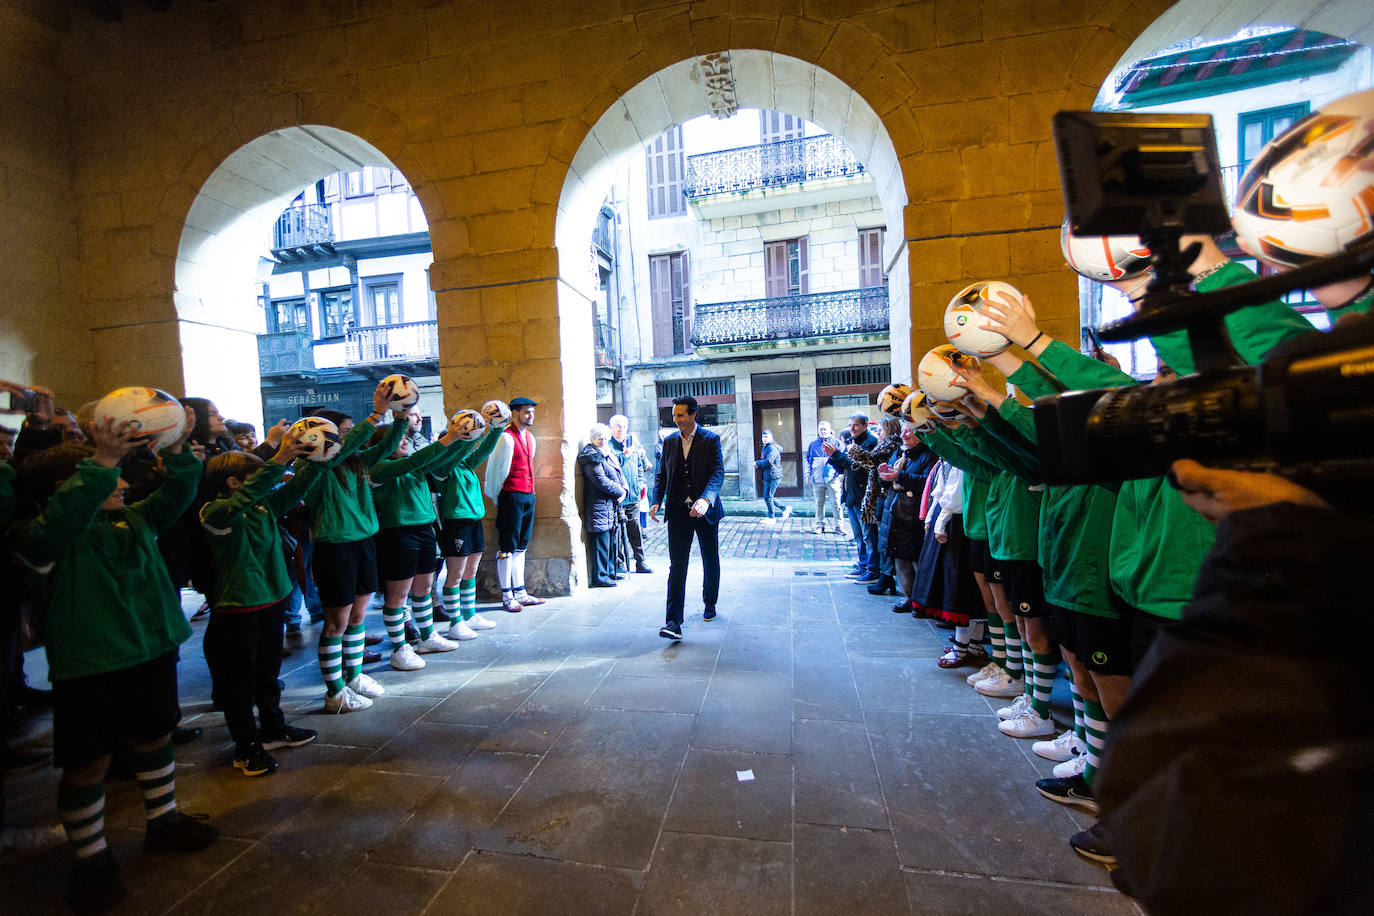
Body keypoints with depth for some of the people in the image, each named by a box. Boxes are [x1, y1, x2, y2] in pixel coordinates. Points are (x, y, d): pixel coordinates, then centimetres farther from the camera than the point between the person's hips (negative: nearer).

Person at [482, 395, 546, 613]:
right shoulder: (506, 438, -11)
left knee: (521, 545, 13)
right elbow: (495, 469, -7)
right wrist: (498, 498, 1)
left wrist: (531, 491, 18)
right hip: (511, 496, -8)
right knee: (507, 546, 0)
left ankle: (520, 592, 20)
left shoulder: (529, 437, 15)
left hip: (528, 495, 8)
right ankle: (507, 596, 7)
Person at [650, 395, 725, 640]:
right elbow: (661, 474, 10)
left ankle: (710, 603, 39)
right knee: (677, 565, -6)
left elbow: (718, 472, -15)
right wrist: (656, 501, -7)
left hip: (705, 510, -1)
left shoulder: (711, 439, -5)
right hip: (678, 511, 2)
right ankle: (674, 621, -7)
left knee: (710, 561, 15)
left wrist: (705, 499, -32)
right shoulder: (669, 441, 7)